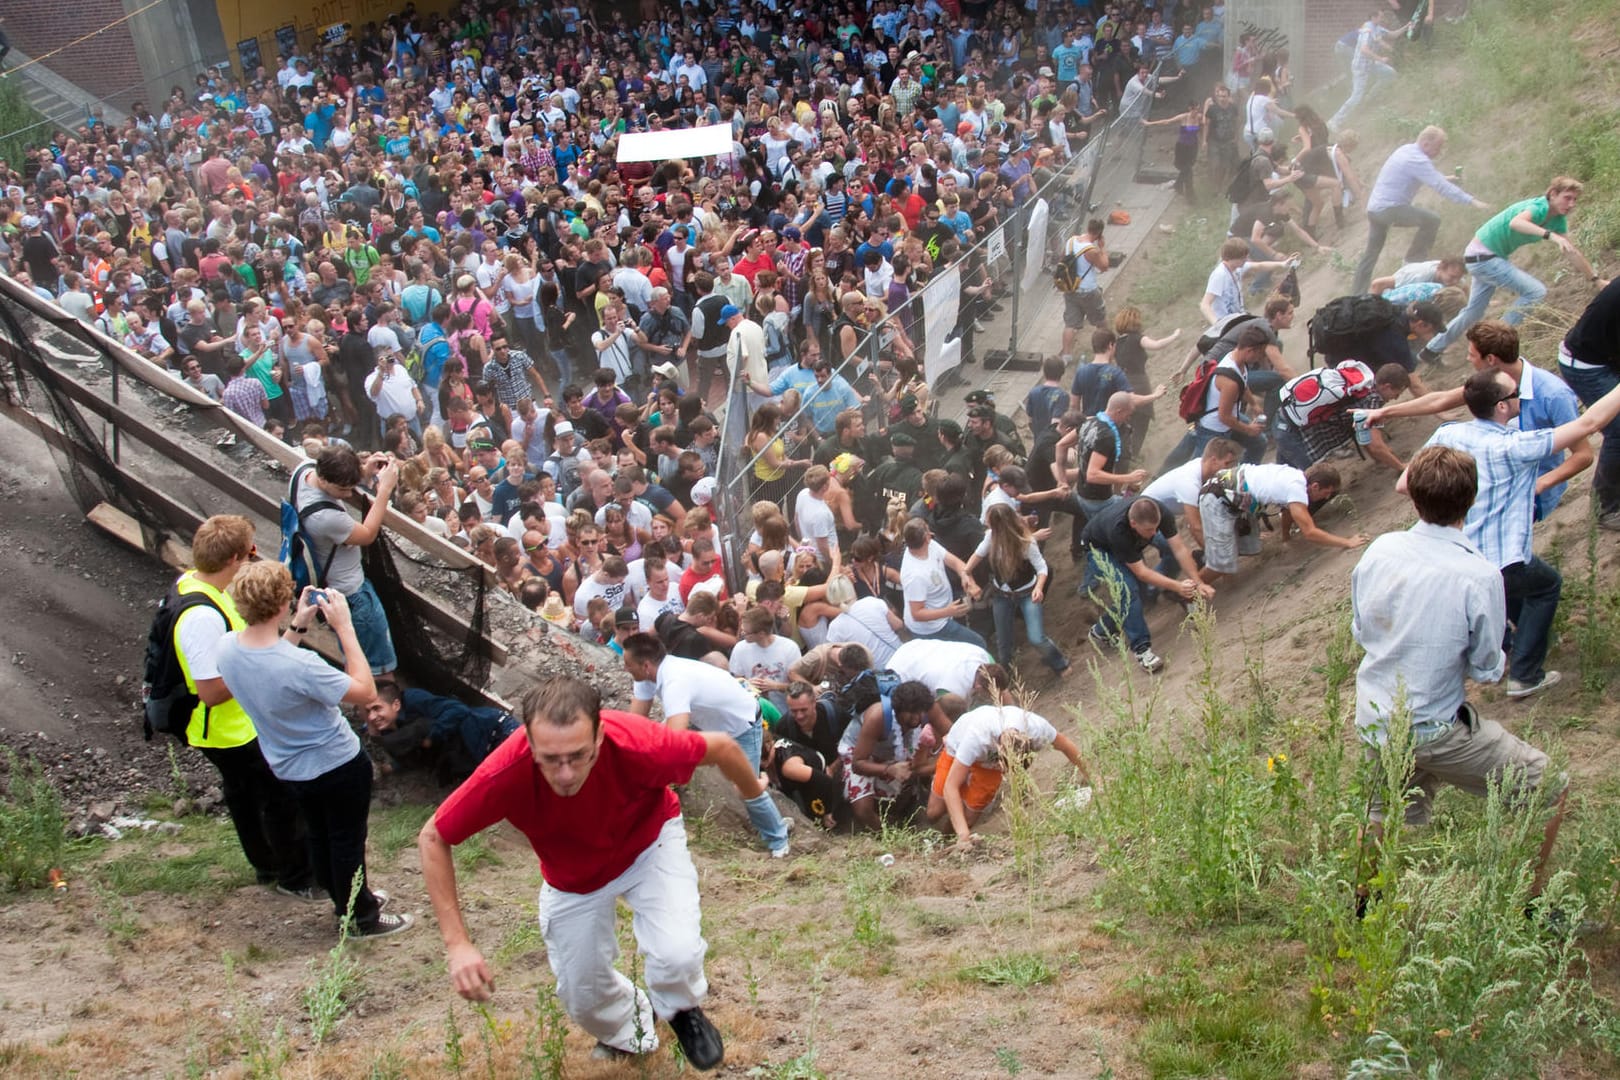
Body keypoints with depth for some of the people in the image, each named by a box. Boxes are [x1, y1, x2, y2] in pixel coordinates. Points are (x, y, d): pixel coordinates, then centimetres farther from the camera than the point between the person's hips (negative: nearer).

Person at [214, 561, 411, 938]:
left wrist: (298, 626, -3)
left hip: (289, 766, 7)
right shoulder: (300, 666, -39)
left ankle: (346, 898, 49)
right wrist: (345, 627, -26)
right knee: (348, 842, 16)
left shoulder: (226, 647, -17)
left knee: (320, 836, 27)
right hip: (337, 765, -7)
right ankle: (362, 918, 35)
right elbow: (365, 691, -27)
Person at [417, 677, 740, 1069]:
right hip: (571, 875, 2)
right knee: (582, 999, 8)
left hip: (649, 843, -1)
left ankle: (681, 1009, 13)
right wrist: (458, 943, -25)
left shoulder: (637, 744, -41)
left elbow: (721, 747, -20)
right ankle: (630, 1031, 45)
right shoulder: (506, 773, -38)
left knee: (678, 953, -24)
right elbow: (432, 839, -21)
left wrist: (755, 791, 1)